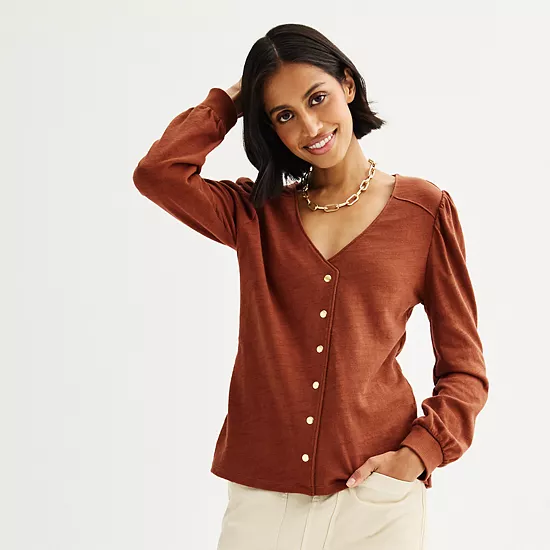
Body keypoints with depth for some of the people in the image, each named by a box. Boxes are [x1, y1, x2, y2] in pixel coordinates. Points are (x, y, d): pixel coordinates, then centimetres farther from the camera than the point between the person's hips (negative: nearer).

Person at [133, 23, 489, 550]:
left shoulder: (425, 209, 2)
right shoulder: (257, 213, 8)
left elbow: (464, 369, 3)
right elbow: (157, 172, -10)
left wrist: (416, 454, -12)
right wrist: (230, 100, 4)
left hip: (375, 496, -1)